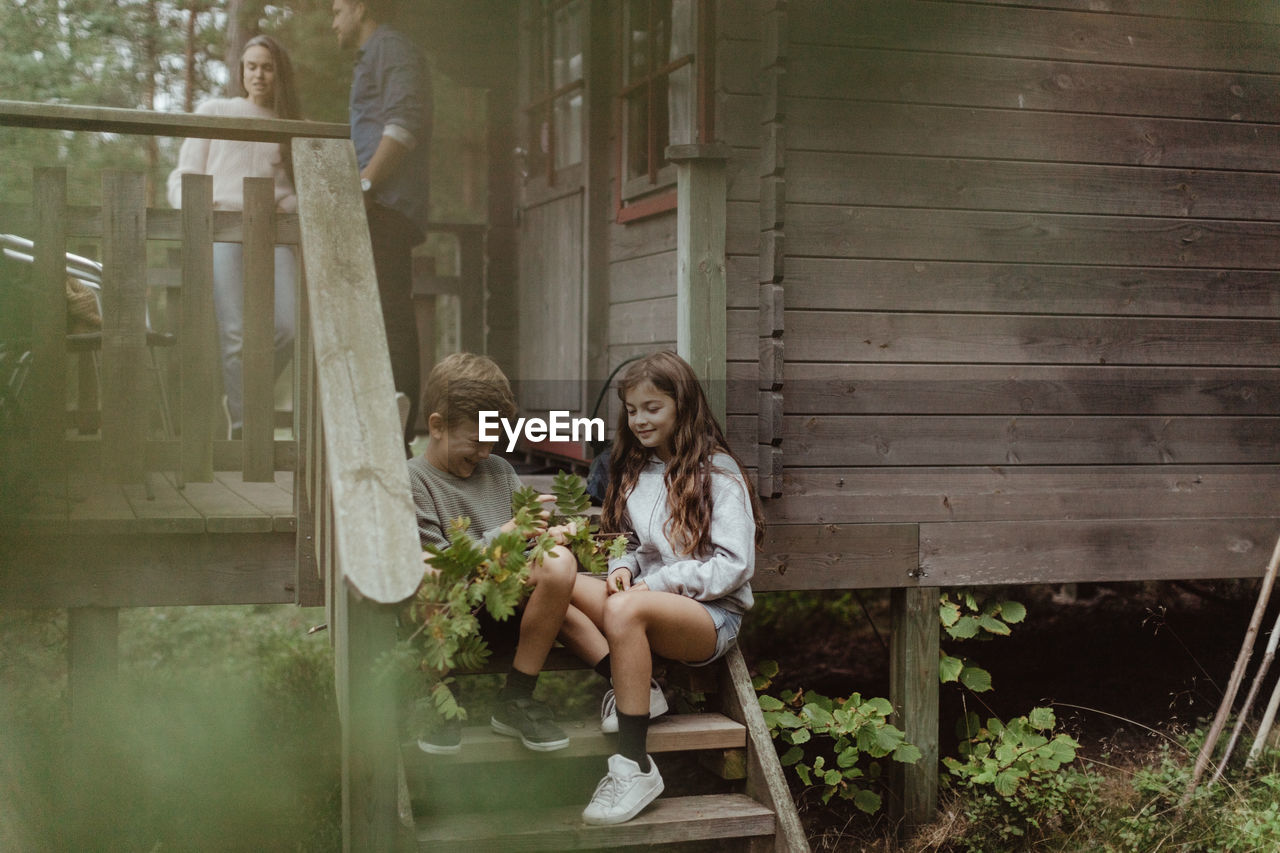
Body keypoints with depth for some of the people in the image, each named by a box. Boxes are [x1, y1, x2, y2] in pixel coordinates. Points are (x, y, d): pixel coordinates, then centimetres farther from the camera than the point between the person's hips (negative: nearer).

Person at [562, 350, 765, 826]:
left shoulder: (716, 471, -2)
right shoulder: (634, 471, 18)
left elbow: (735, 565, -10)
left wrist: (655, 584, -16)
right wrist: (624, 567, 0)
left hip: (712, 614, -6)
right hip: (651, 600, 7)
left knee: (624, 609, -39)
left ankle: (634, 766, -34)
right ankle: (638, 689, -22)